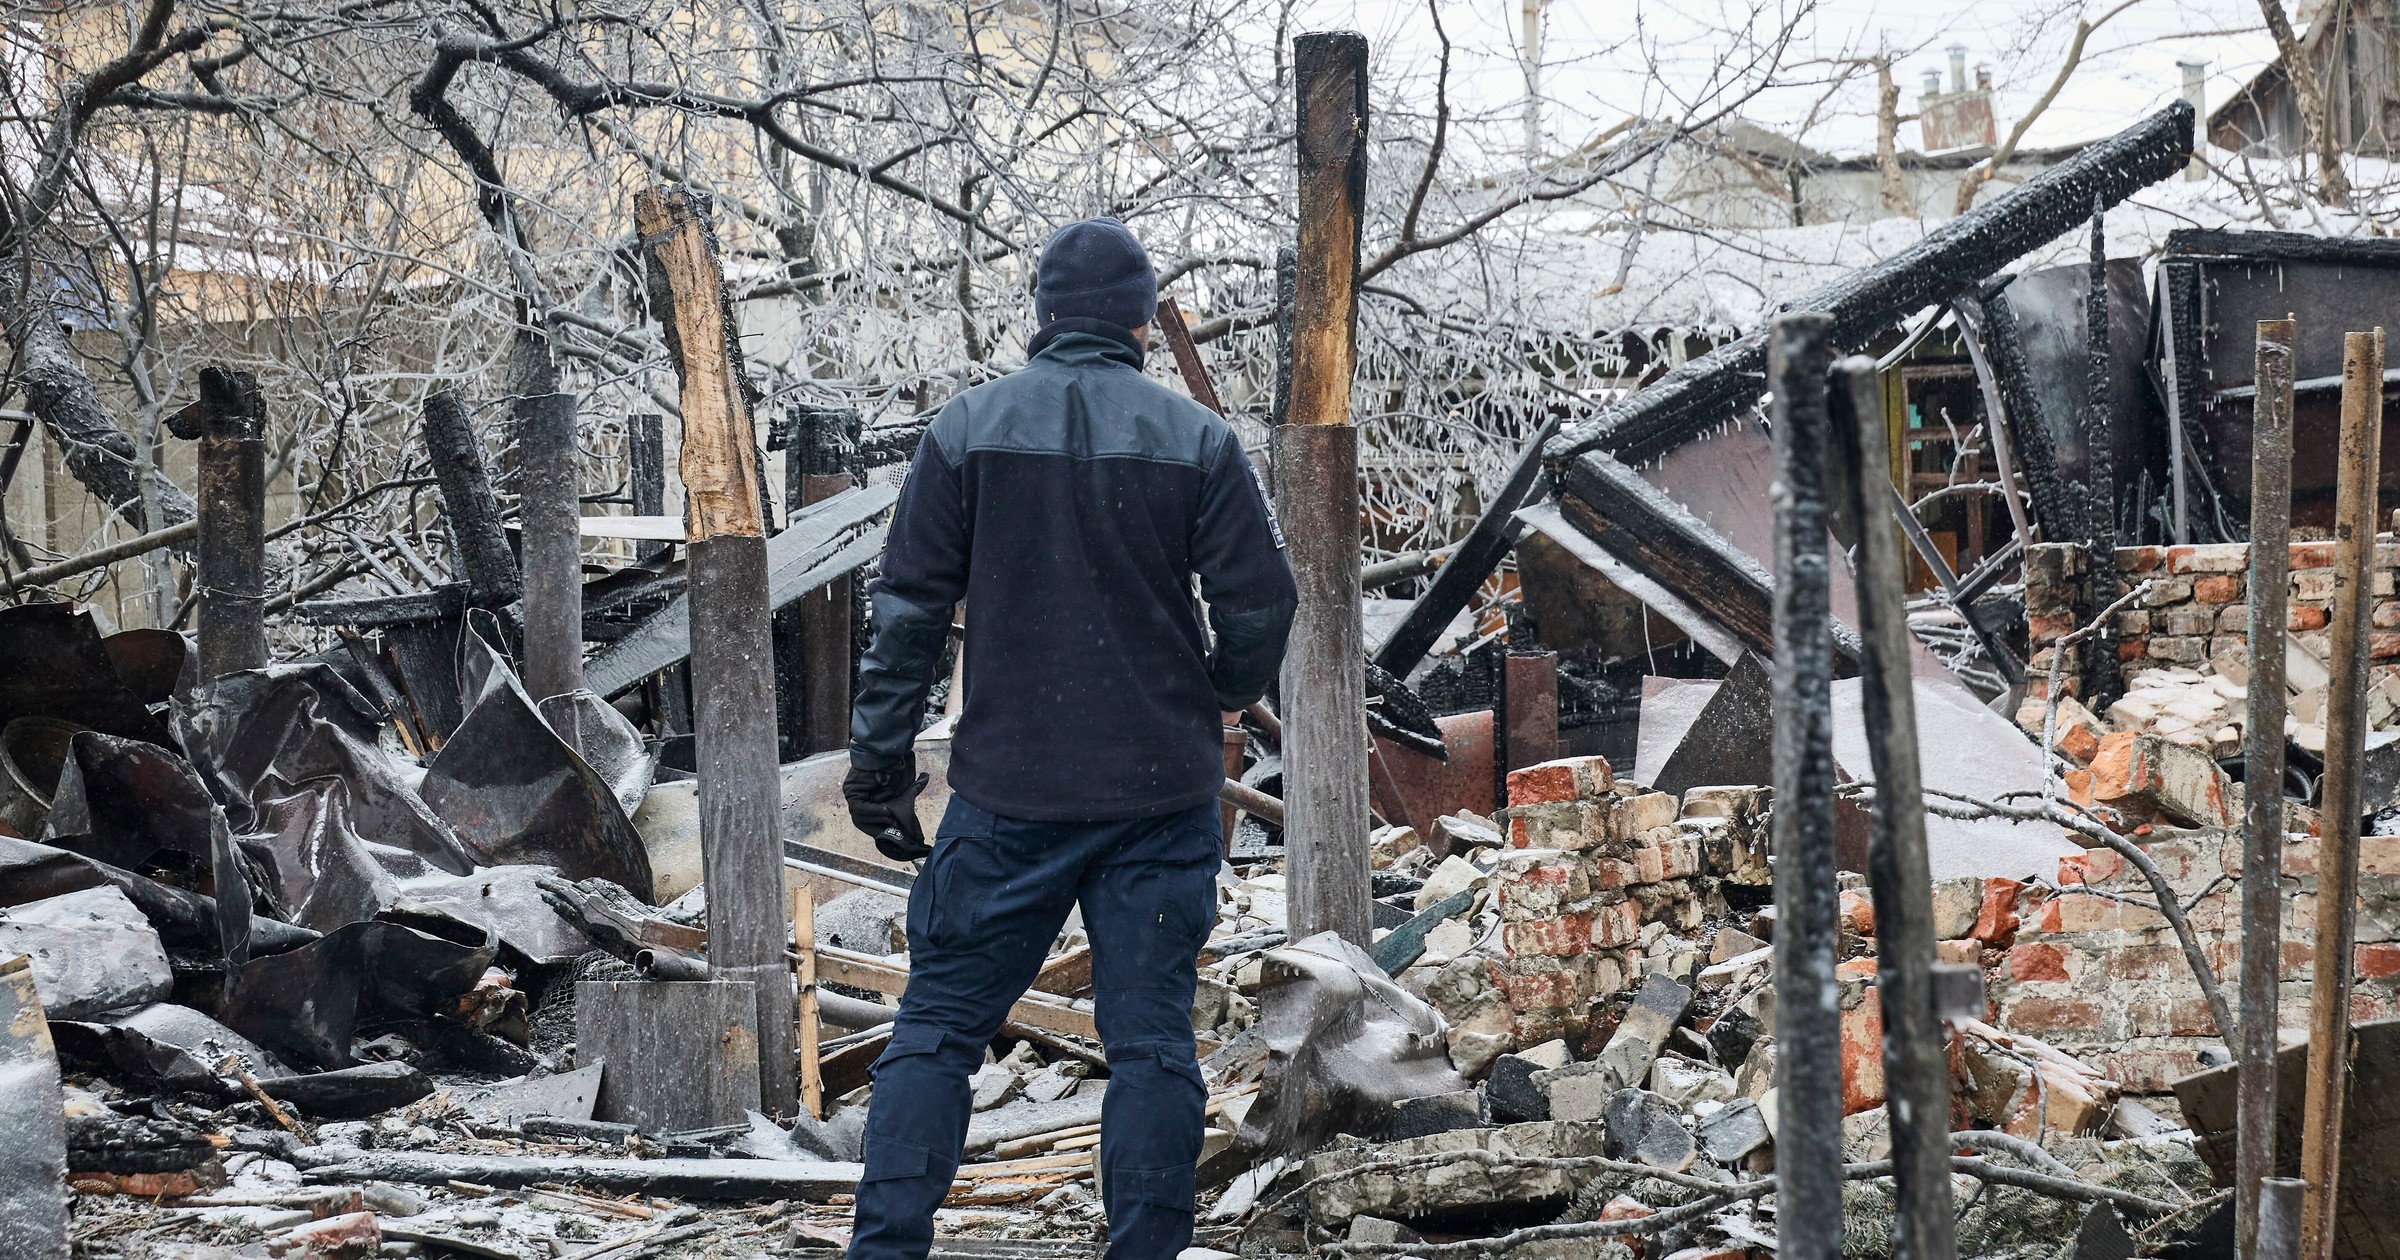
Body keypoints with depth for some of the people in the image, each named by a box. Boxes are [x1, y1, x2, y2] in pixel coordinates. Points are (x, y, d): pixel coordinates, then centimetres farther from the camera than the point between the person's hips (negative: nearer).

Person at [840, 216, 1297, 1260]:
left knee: (939, 1021, 7)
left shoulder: (968, 428, 0)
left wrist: (880, 761, 4)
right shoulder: (1195, 439, -1)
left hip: (1008, 788, 0)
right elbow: (1261, 604, -1)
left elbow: (908, 608, -1)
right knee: (1150, 1037, 5)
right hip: (1162, 789, 0)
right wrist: (1216, 698, 19)